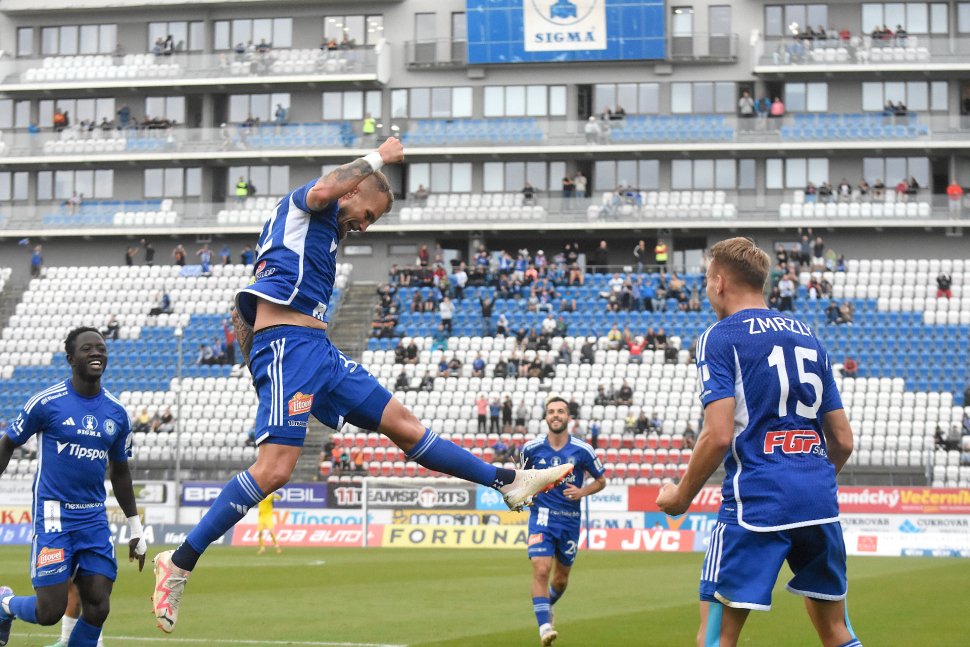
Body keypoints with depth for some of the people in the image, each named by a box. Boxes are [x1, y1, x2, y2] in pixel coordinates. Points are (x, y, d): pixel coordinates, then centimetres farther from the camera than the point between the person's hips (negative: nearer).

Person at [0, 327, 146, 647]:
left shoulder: (117, 413, 7)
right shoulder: (47, 402, -6)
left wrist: (135, 528, 20)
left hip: (95, 519, 4)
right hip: (53, 517, -4)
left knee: (97, 609, -7)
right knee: (50, 612, -9)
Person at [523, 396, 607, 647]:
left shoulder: (582, 451, -5)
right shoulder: (532, 448, -3)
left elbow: (601, 480, 7)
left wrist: (582, 492, -11)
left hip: (570, 520, 1)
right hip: (542, 516, -1)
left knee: (561, 578, 14)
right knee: (541, 570, -20)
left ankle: (549, 605, 46)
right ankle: (544, 626, -22)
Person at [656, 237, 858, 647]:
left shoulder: (720, 338, -1)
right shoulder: (808, 337, 19)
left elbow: (719, 436, -12)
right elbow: (843, 440, 18)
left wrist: (680, 497, 1)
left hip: (756, 502, -6)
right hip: (819, 502, 6)